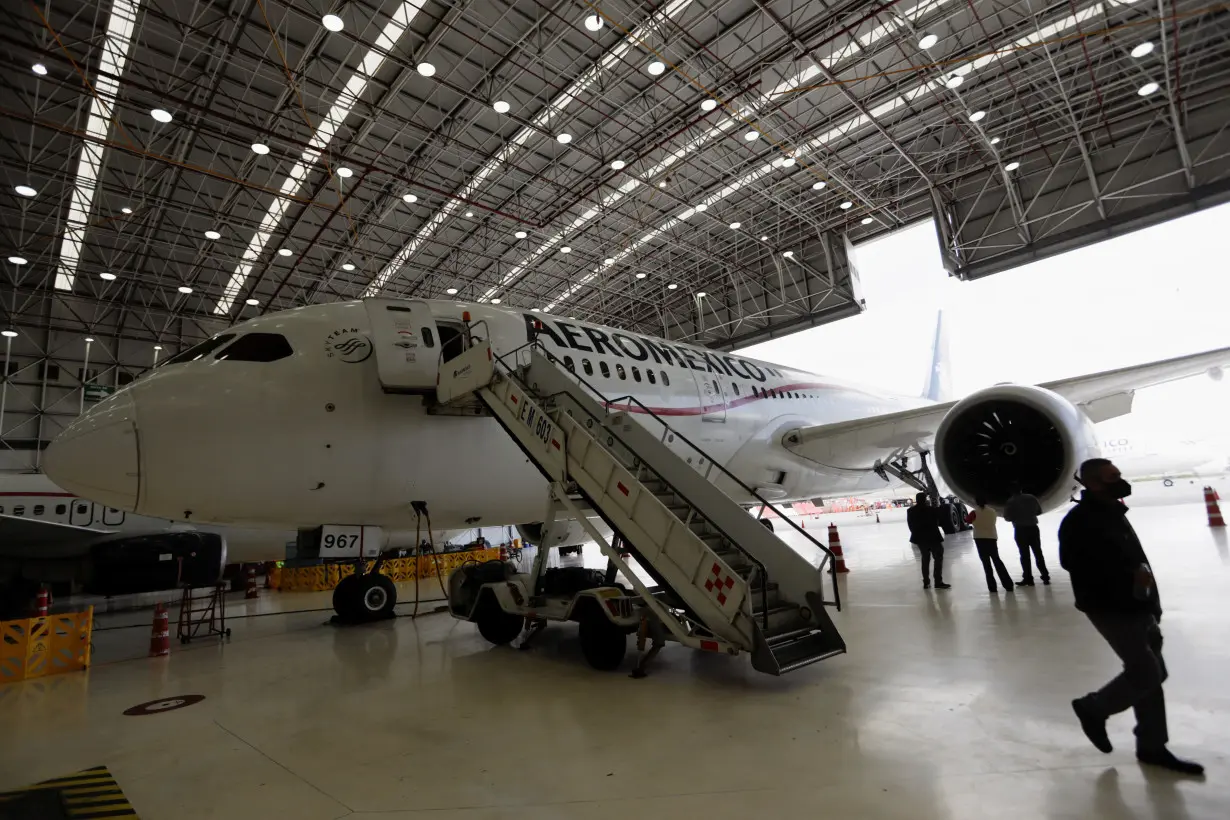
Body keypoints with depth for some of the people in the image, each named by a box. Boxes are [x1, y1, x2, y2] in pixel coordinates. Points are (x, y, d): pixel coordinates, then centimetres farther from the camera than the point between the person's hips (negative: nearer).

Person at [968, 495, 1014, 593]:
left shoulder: (975, 512, -6)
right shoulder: (993, 512, 7)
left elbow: (967, 521, 8)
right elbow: (993, 522, 20)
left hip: (980, 538, -4)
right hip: (992, 538, 4)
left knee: (986, 562, 0)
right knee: (996, 560, 13)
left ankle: (992, 586, -2)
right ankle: (1008, 584, 12)